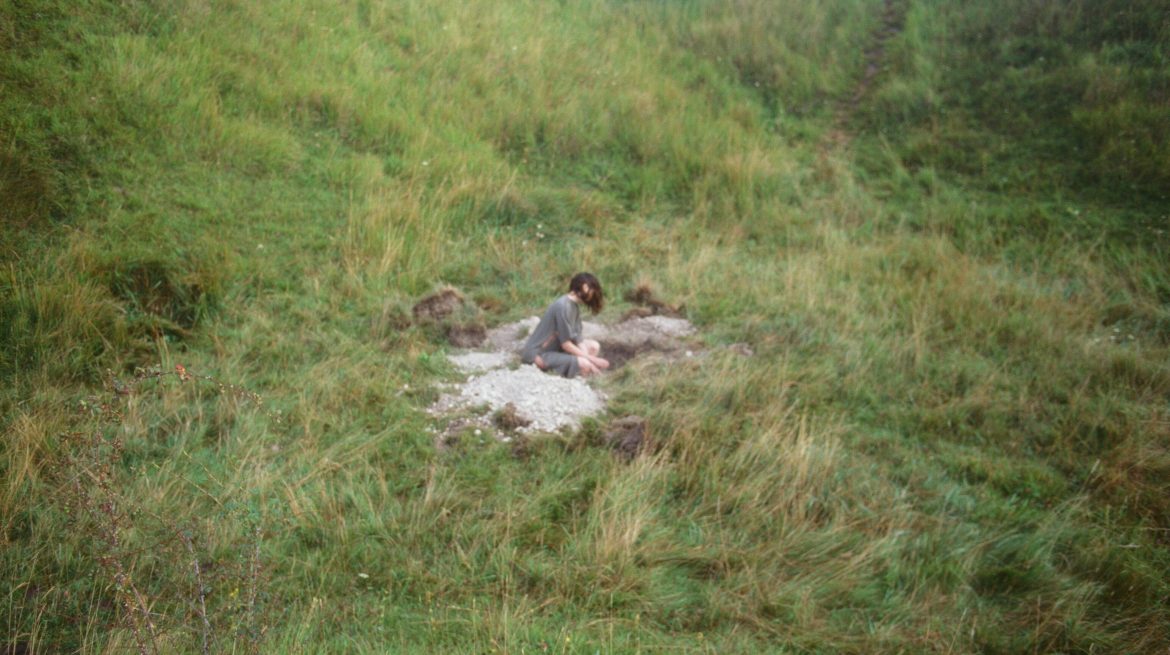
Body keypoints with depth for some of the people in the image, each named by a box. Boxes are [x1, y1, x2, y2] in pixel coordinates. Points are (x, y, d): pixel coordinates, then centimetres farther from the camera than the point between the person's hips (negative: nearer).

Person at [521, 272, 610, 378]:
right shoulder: (563, 306, -22)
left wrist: (589, 358, -15)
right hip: (538, 355, -10)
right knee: (584, 364, -24)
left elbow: (577, 339, -1)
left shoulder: (575, 306, 5)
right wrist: (591, 358, -14)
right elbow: (566, 344, -20)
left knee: (594, 346, 8)